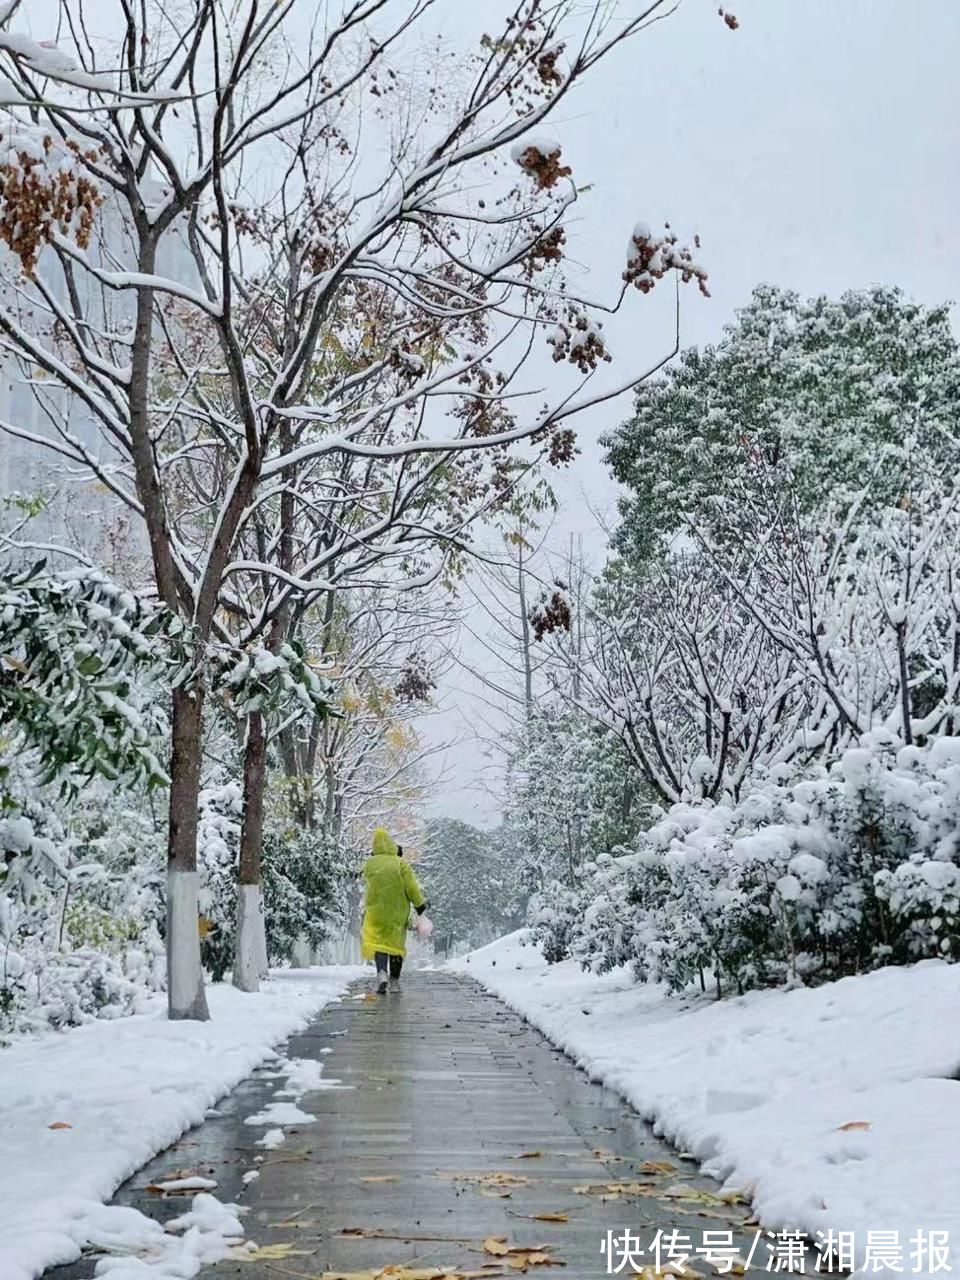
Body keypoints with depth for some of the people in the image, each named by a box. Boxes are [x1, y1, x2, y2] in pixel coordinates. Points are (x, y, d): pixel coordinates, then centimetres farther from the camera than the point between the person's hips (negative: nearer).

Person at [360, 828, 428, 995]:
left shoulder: (370, 864, -2)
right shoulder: (401, 863, -6)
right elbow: (411, 887, -8)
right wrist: (420, 904, 0)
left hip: (376, 909, 0)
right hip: (398, 911, 0)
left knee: (377, 942, -2)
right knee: (396, 944, 12)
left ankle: (381, 973, -28)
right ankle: (395, 982, 16)